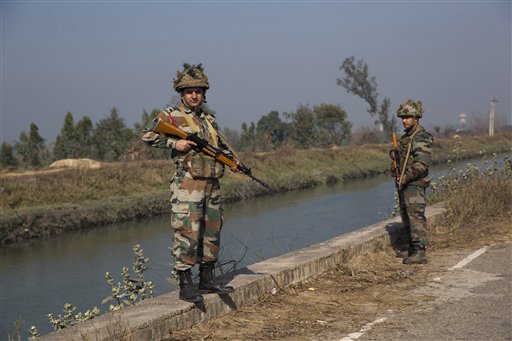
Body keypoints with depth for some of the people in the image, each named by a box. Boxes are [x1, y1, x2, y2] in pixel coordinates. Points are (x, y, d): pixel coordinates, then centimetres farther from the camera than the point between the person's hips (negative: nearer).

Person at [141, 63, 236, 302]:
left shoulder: (209, 120, 18)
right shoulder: (171, 116, -1)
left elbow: (222, 146, 29)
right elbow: (147, 135, -8)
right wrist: (174, 143, -15)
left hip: (212, 186, 7)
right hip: (188, 185, -7)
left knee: (212, 233, 11)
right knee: (187, 233, -9)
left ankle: (207, 280, 22)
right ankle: (185, 285, -4)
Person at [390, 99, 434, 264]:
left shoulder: (421, 137, -14)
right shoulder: (406, 136, 16)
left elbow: (422, 162, -23)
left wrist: (407, 176, -24)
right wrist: (395, 155, 6)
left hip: (415, 183, -10)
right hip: (406, 183, 10)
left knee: (415, 216, -12)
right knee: (406, 214, 15)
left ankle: (420, 253, -12)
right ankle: (413, 249, 24)